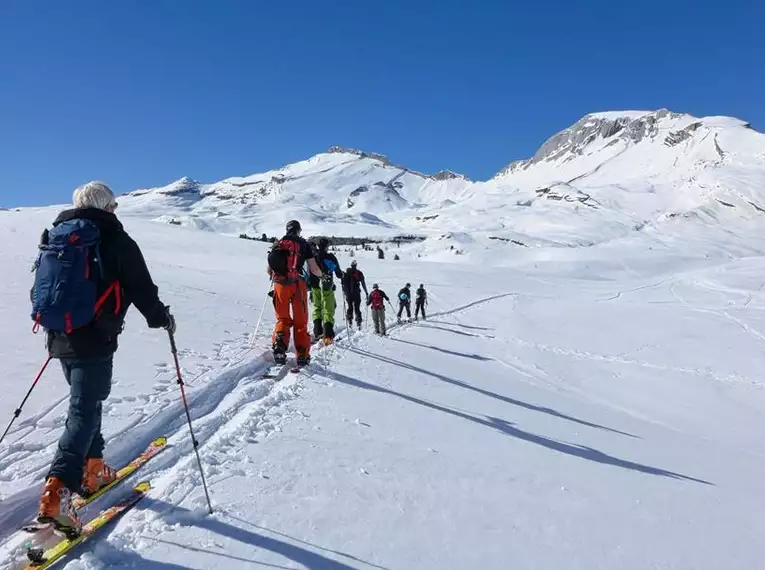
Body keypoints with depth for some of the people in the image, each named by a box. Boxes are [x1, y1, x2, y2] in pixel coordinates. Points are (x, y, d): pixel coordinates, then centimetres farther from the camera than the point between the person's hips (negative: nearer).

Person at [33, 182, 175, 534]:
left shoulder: (55, 237, 12)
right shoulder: (115, 240, -8)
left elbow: (41, 288, 20)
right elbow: (142, 290, -6)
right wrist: (163, 318, 11)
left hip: (60, 339, 7)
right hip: (95, 341, -7)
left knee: (86, 402, 21)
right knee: (84, 411, -5)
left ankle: (92, 471, 32)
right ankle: (56, 493, -14)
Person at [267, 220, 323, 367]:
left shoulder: (277, 244, 14)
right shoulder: (303, 244, 6)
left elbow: (269, 270, 14)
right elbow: (314, 269, 1)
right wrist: (322, 275, 22)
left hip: (279, 285, 2)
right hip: (297, 284, -2)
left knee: (282, 319, 14)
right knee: (300, 322, 7)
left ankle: (279, 347, -9)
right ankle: (302, 356, 5)